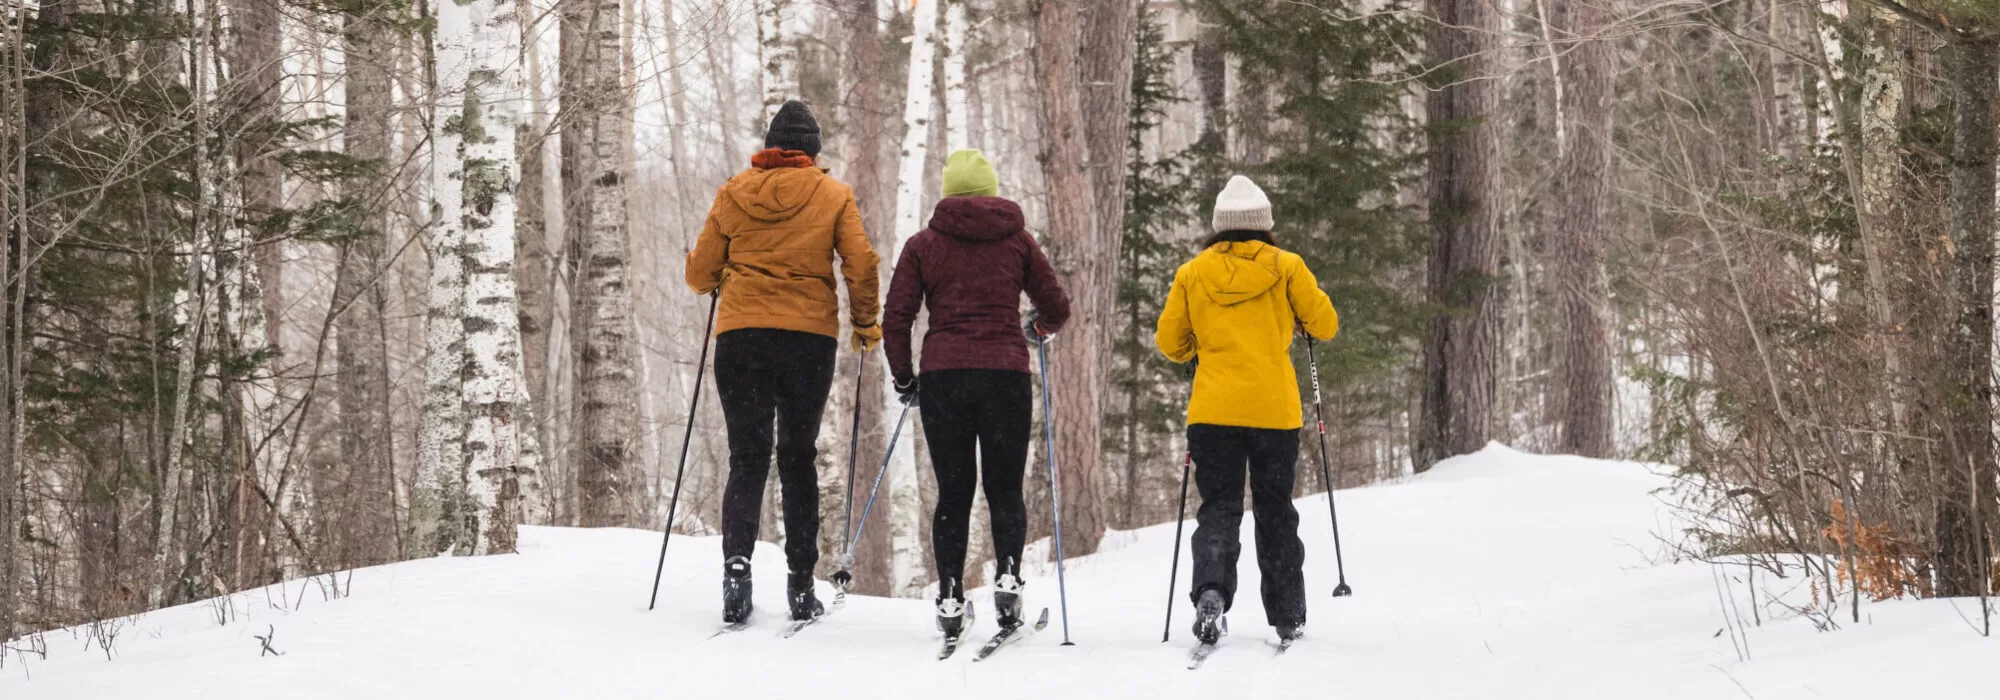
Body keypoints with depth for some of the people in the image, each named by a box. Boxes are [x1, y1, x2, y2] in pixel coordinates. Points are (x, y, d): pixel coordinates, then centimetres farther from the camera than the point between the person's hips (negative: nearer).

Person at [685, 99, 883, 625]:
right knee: (798, 458, 10)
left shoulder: (733, 193, 7)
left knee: (747, 458, 4)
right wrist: (866, 324, 13)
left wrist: (721, 279, 31)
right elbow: (861, 266, -2)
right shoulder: (833, 195, 4)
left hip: (739, 336, 0)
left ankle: (737, 561, -19)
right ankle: (801, 585, 6)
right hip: (809, 337, 0)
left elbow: (700, 274, 9)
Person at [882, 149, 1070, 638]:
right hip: (1006, 373, 0)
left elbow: (896, 318, 2)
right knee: (1005, 489, 8)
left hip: (943, 377, 0)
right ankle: (1007, 575, -13)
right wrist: (1038, 329, 34)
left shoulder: (924, 244, 7)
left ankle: (950, 594, -2)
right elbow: (1057, 309, 11)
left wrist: (903, 380, 14)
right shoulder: (1017, 240, 8)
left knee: (953, 492, 8)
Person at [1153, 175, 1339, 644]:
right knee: (1275, 511, 12)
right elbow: (1326, 324, 3)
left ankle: (1210, 590, -22)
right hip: (1275, 409, 0)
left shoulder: (1192, 274, 4)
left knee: (1218, 508, 4)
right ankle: (1287, 615, 17)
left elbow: (1169, 342, 8)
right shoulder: (1286, 267, 0)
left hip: (1213, 409, 0)